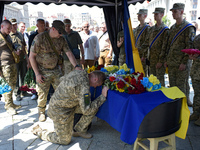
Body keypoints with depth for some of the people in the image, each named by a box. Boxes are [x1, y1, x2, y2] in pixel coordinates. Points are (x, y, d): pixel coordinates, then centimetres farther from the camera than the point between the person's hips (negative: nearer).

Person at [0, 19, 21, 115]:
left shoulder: (8, 36, 15)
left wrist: (16, 51, 6)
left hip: (13, 63, 8)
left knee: (13, 84, 12)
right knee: (8, 86, -4)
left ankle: (11, 103, 24)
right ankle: (8, 106, 8)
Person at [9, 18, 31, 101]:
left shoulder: (20, 34, 12)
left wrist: (27, 59, 14)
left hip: (23, 58, 4)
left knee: (23, 76, 12)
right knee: (16, 77, 3)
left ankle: (23, 91, 25)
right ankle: (17, 94, 14)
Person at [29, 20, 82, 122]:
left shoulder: (61, 39, -1)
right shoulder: (40, 38, -15)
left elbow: (68, 53, -4)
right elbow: (32, 56, -11)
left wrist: (76, 66, -19)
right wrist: (37, 74, -14)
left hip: (55, 70, 4)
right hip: (43, 71, -4)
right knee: (42, 94, 4)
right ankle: (41, 112, 29)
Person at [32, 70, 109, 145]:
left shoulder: (79, 72, -4)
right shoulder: (83, 86, -31)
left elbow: (63, 78, 16)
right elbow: (86, 110, -27)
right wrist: (102, 96, -24)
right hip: (60, 112, -9)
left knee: (94, 109, 1)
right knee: (65, 140, 10)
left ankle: (79, 130, 19)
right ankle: (39, 132, 25)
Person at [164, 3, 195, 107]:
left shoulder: (189, 28, -7)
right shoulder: (172, 28, 15)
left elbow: (189, 47, -12)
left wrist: (184, 62, -17)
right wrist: (167, 60, 13)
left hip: (181, 63, -6)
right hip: (171, 63, 7)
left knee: (181, 85, 0)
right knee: (172, 85, 12)